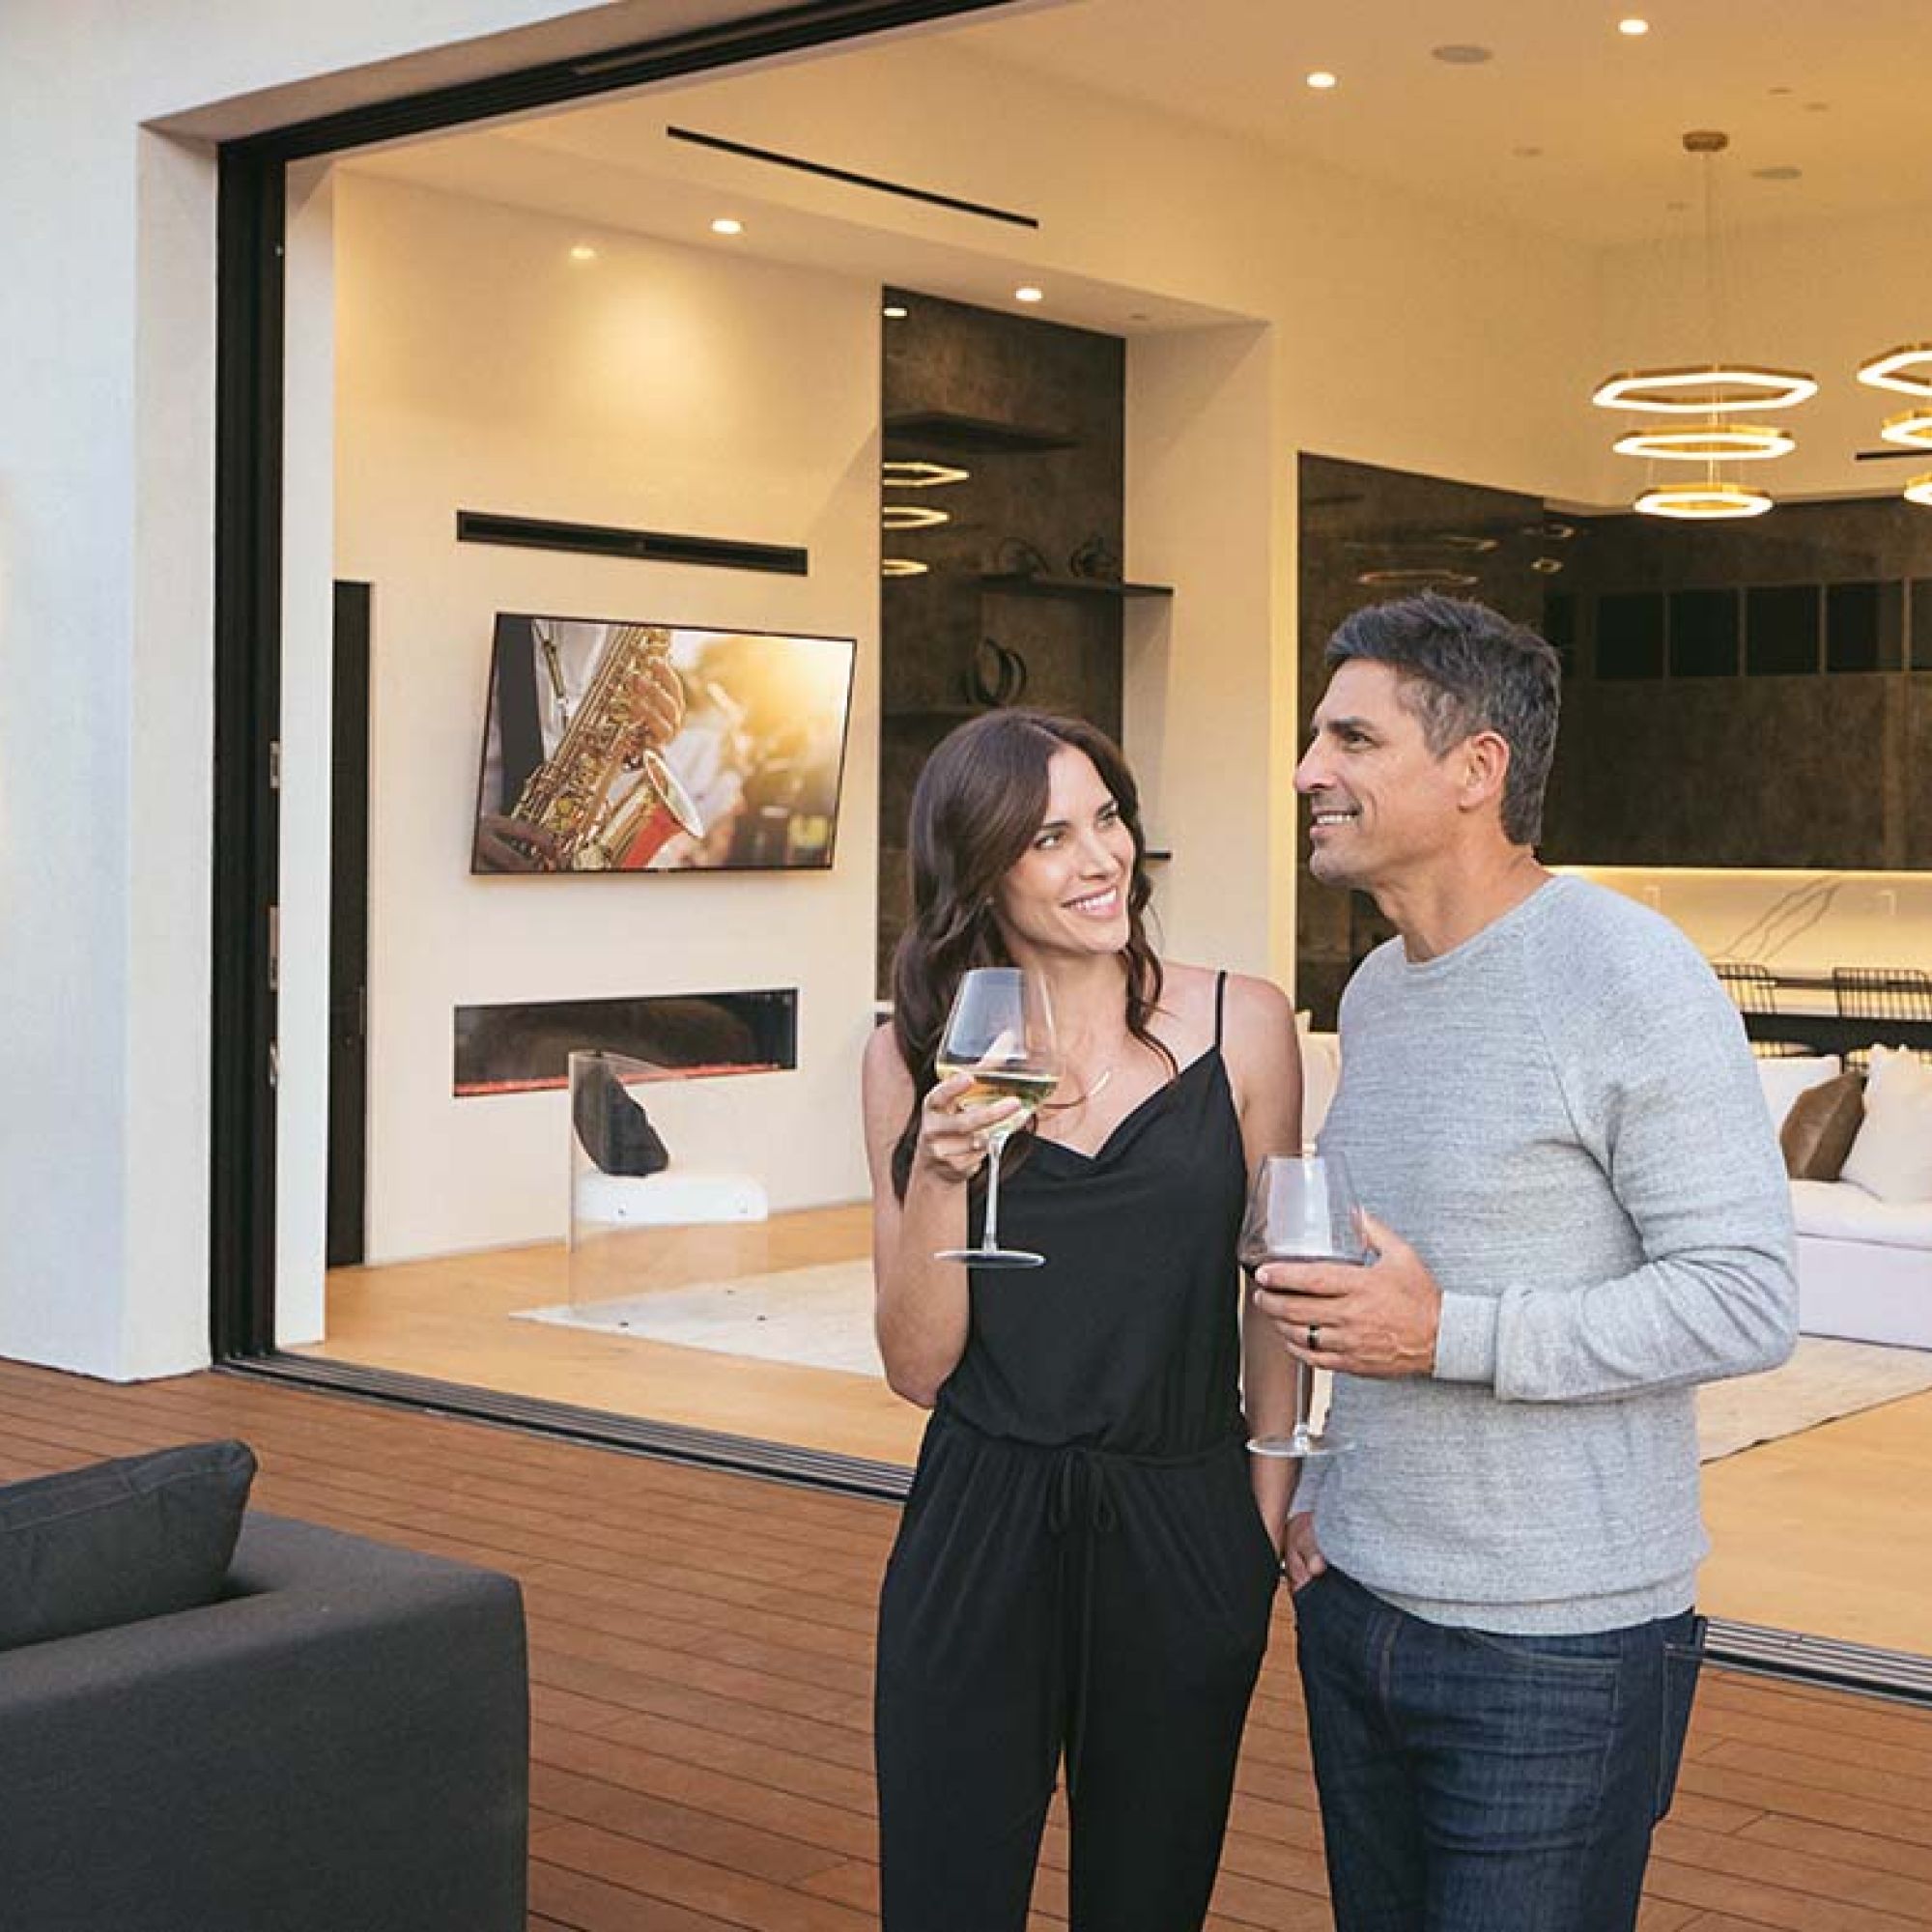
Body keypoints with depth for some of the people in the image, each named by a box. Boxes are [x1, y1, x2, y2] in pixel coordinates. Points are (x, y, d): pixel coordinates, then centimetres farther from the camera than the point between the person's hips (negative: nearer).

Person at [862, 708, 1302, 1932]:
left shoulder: (1242, 1025, -3)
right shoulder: (918, 1057, -1)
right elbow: (917, 1368, -2)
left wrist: (1271, 1512, 1)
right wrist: (941, 1173, -16)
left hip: (1184, 1534, 0)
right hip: (980, 1535, 0)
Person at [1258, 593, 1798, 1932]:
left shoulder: (1630, 980, -15)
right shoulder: (1373, 991, 11)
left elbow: (1748, 1299, -19)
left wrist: (1451, 1335, -23)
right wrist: (1323, 1485, 12)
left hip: (1558, 1652, -7)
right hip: (1354, 1609, 8)